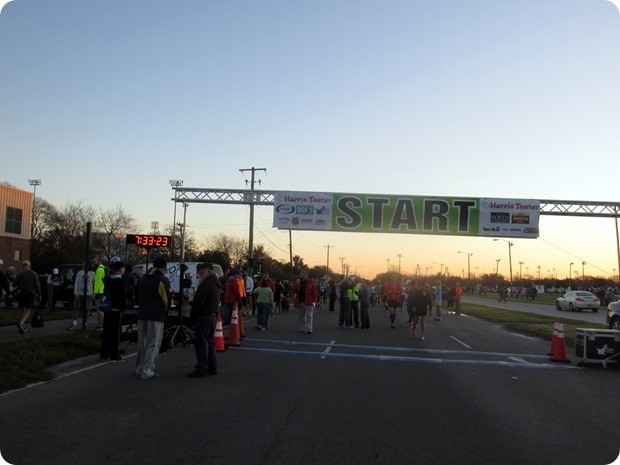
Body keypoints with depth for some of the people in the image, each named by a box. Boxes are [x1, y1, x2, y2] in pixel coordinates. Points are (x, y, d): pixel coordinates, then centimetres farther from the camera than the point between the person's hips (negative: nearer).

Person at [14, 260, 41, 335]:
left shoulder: (19, 274, -3)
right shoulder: (34, 274, -5)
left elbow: (14, 284, -4)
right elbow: (37, 285, -9)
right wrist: (39, 294, -1)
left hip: (21, 293, 2)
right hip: (30, 294, -2)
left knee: (22, 310, 16)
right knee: (28, 311, -1)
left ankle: (22, 326, 22)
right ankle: (21, 323, -26)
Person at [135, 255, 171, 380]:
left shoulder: (142, 279, 15)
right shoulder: (162, 280, -9)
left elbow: (137, 298, 19)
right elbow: (167, 299, -10)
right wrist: (165, 312, 6)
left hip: (142, 315, 7)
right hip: (156, 316, -7)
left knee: (142, 343, 16)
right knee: (153, 344, -3)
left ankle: (140, 368, 22)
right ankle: (147, 371, -6)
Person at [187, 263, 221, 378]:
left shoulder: (206, 284, -16)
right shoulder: (216, 284, 17)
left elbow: (198, 302, -18)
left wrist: (192, 316, -6)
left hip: (203, 316, -10)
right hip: (213, 315, 10)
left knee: (201, 342, -8)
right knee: (210, 342, 16)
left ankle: (201, 369, -8)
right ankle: (212, 367, 20)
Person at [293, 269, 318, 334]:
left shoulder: (311, 282, -2)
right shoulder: (298, 282, 14)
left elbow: (314, 292, -6)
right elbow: (294, 290, 8)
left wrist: (314, 301, -13)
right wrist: (296, 284, -7)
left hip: (308, 303, -6)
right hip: (300, 302, 6)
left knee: (309, 316, -6)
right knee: (300, 316, 11)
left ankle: (309, 329, -8)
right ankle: (301, 328, 20)